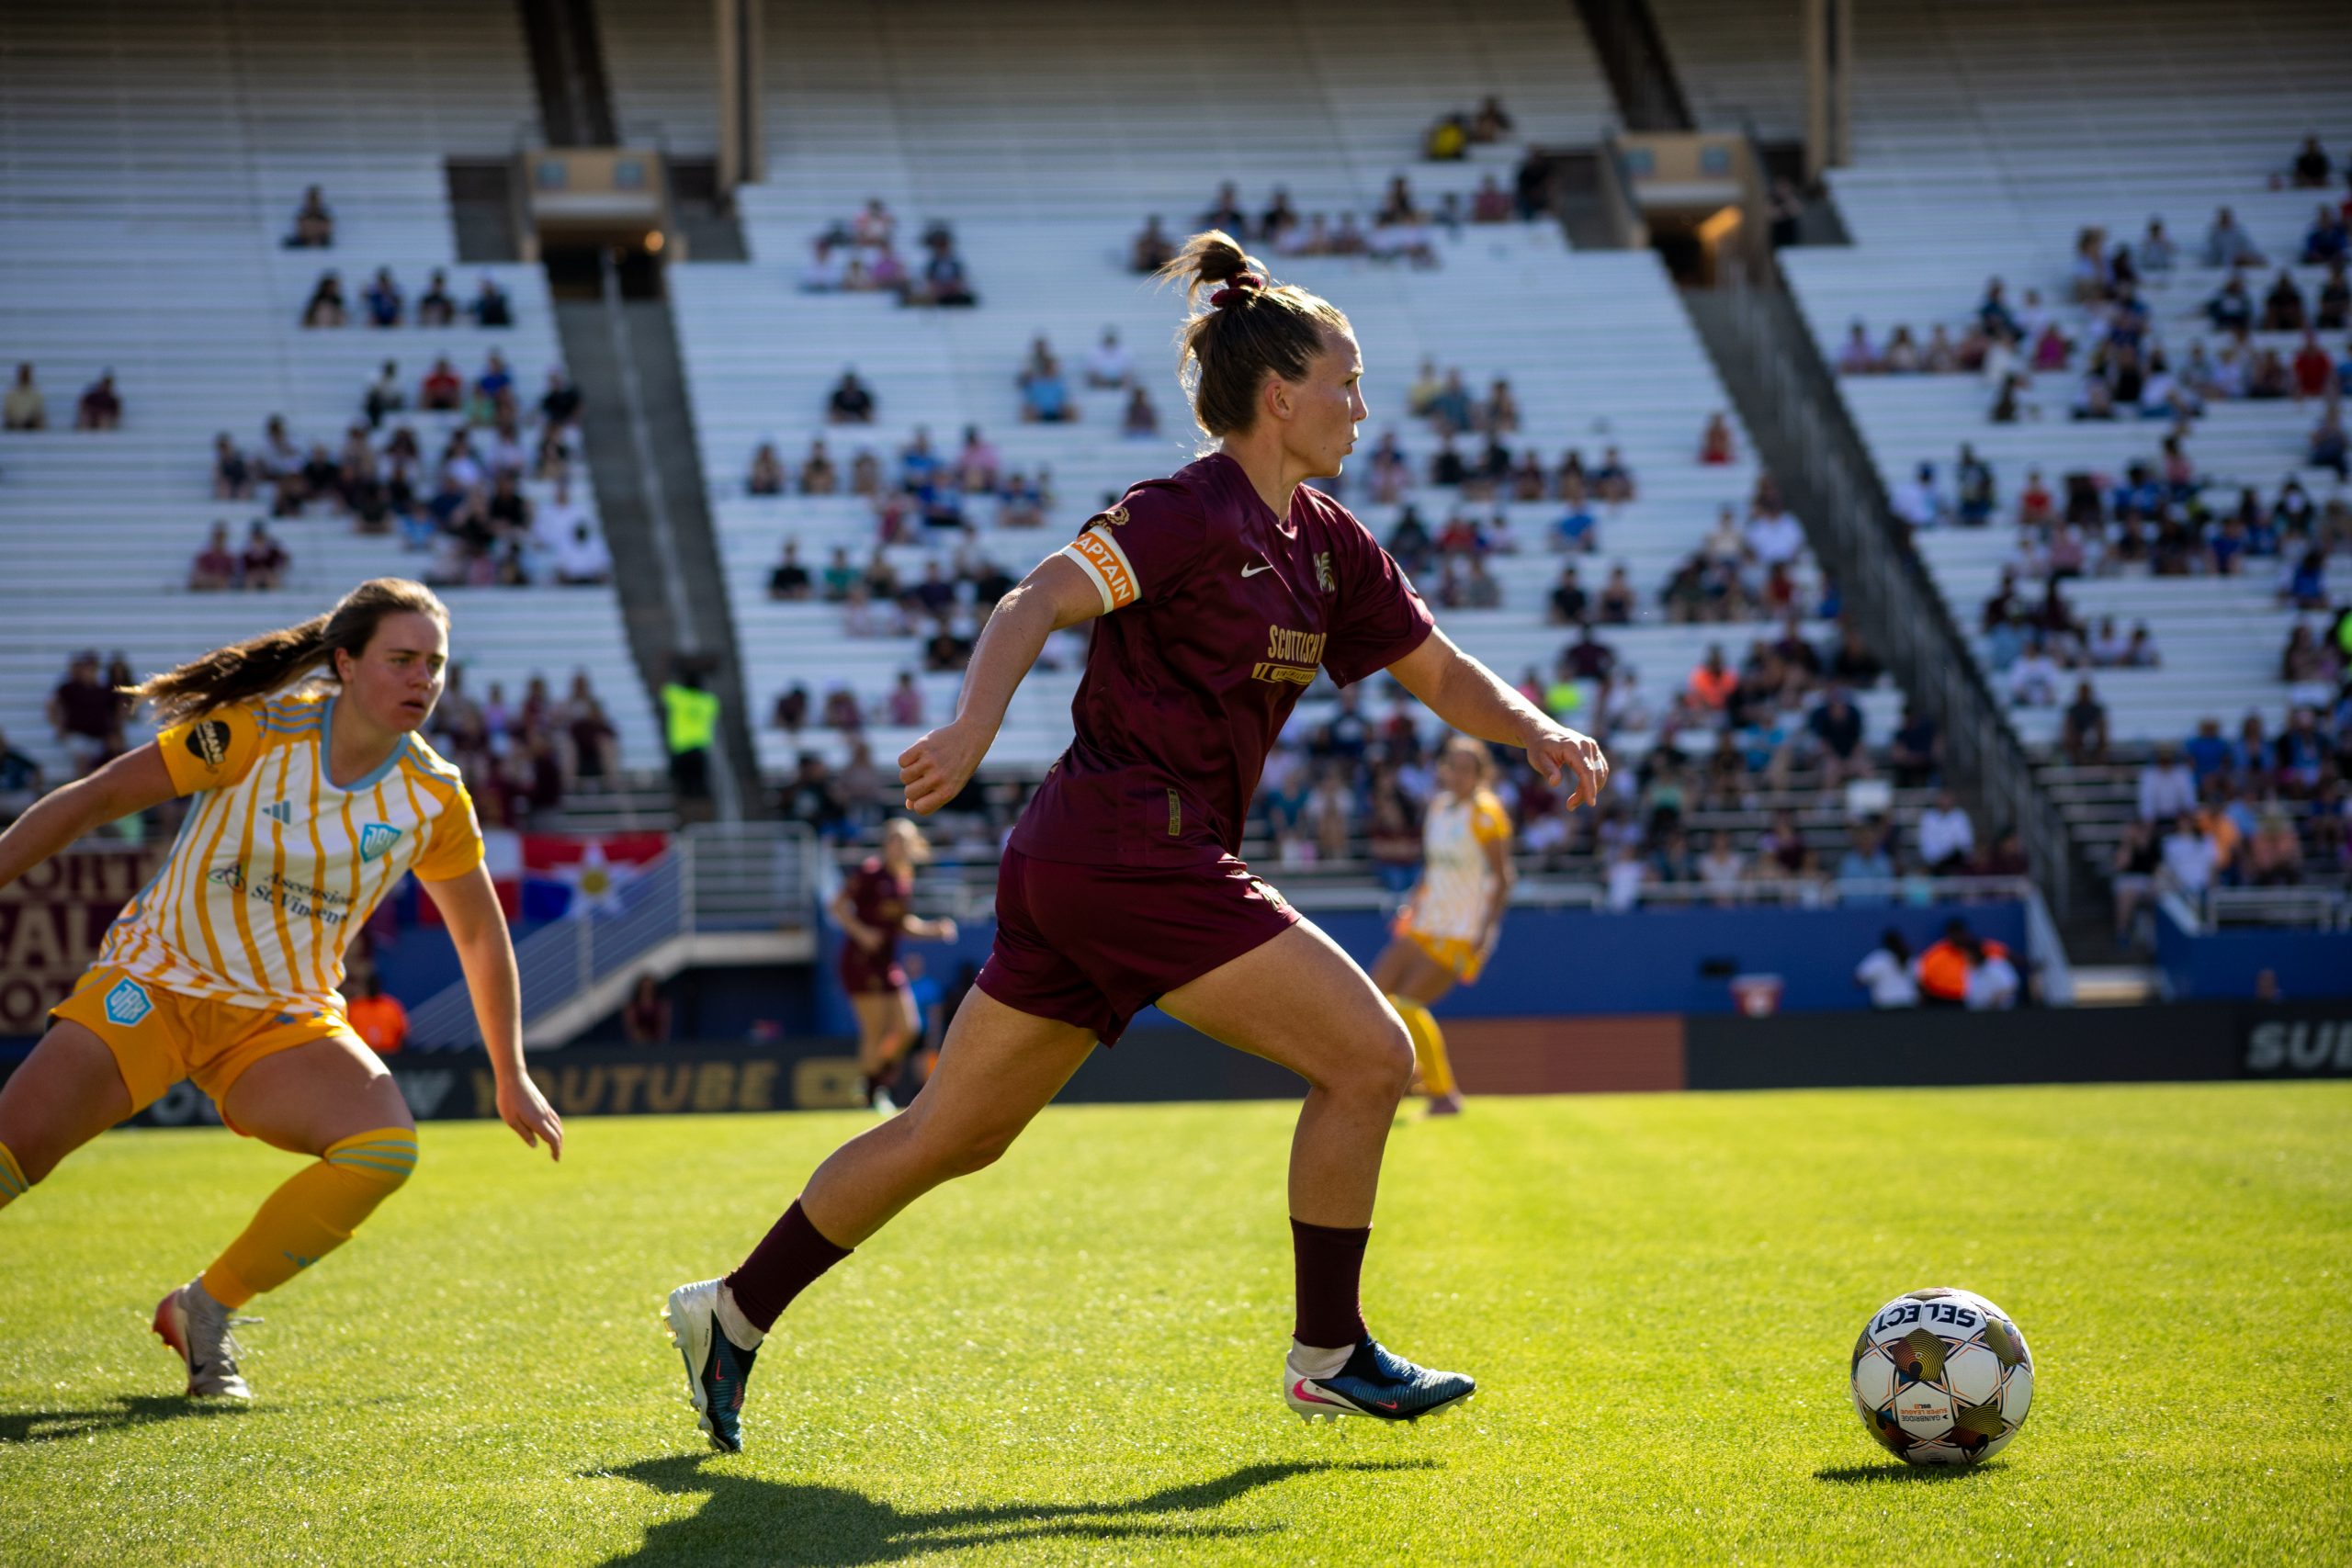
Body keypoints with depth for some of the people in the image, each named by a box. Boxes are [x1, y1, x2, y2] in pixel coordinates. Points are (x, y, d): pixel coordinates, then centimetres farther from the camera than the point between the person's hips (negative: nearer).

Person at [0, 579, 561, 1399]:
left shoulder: (435, 800, -5)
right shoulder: (254, 732, -14)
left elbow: (480, 932, 11)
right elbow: (94, 798, -6)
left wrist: (511, 1078, 14)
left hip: (285, 1020, 3)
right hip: (153, 984, -3)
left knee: (385, 1149, -25)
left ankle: (204, 1310, -6)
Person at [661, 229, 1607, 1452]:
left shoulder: (1324, 543, 15)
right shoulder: (1195, 513, -12)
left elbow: (1437, 670, 22)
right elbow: (1039, 600, -23)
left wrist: (1539, 733, 3)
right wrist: (973, 726, -39)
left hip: (1076, 861, 9)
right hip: (1132, 852, -9)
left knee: (953, 1133, 14)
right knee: (1368, 1055, -6)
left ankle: (734, 1314, 21)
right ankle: (1326, 1353, 4)